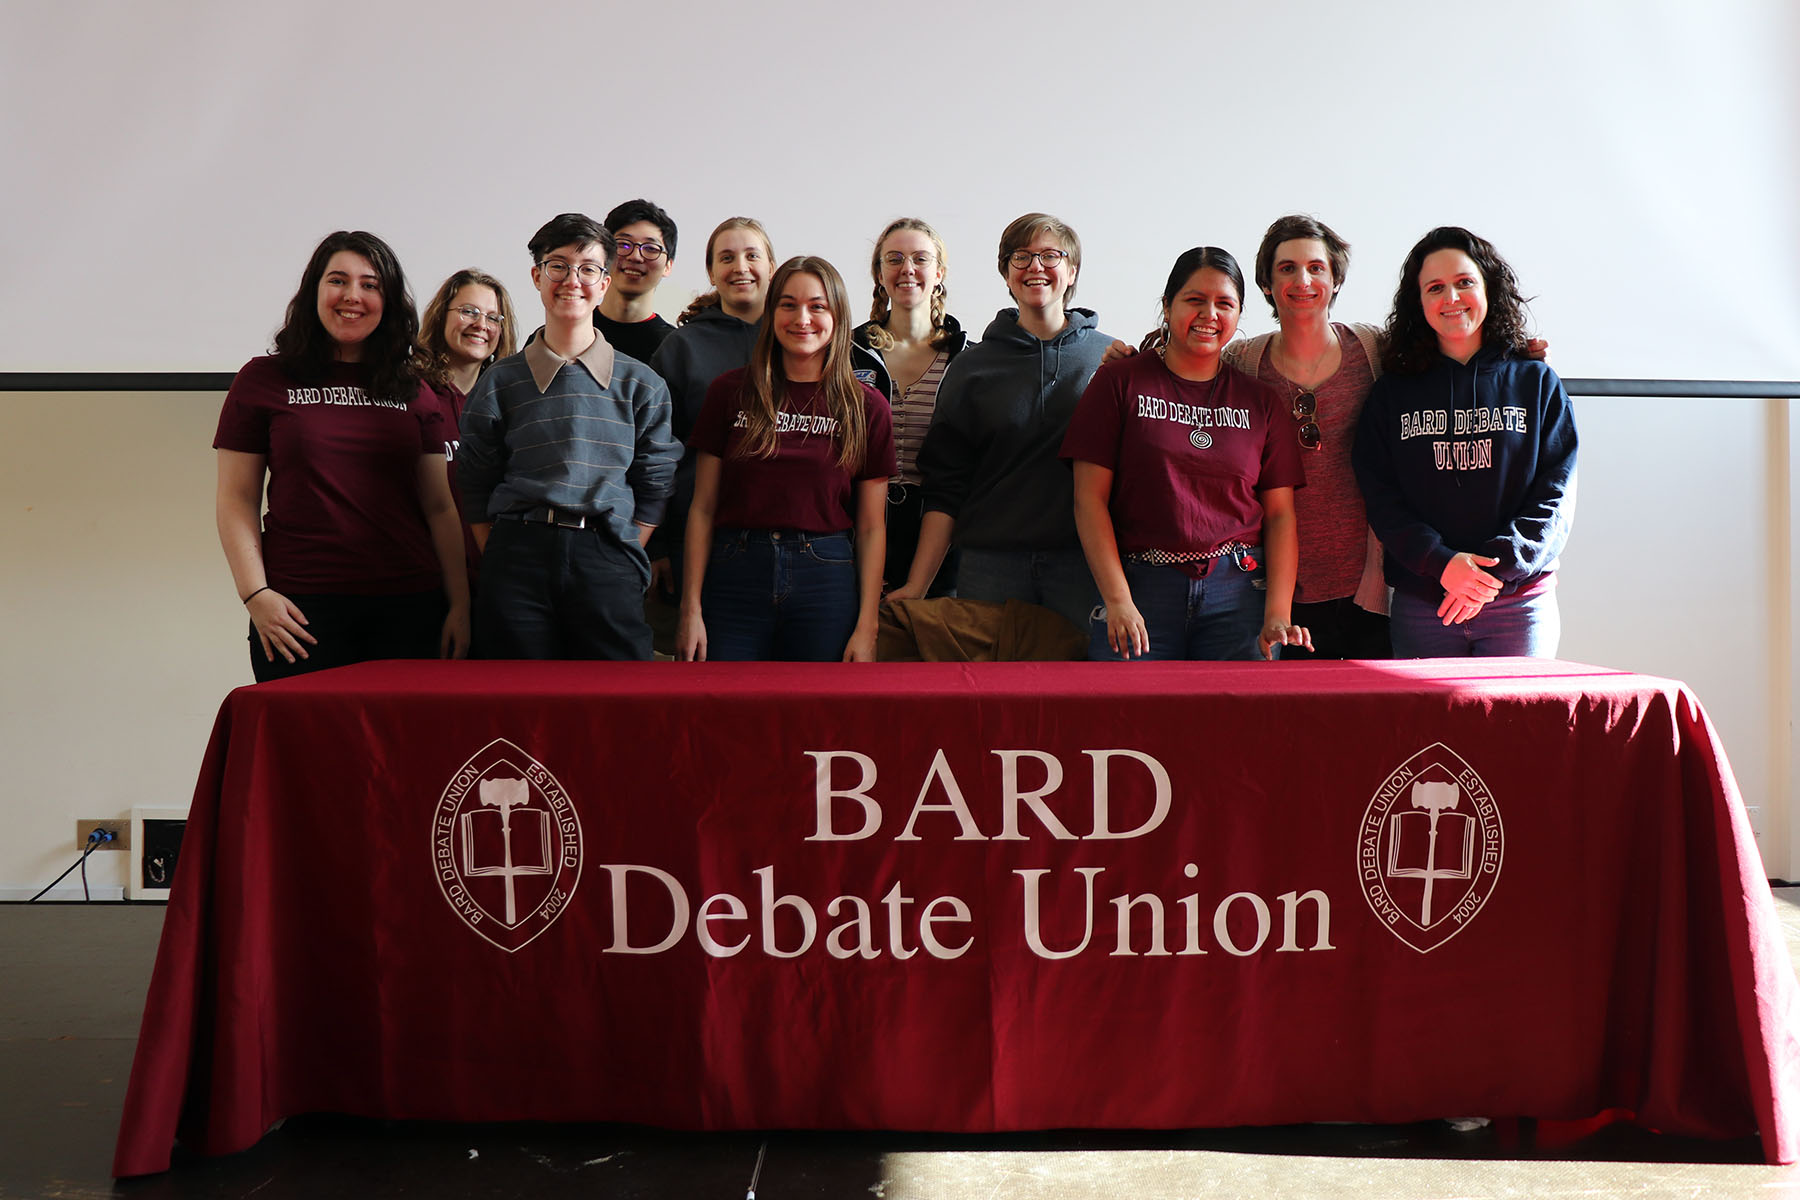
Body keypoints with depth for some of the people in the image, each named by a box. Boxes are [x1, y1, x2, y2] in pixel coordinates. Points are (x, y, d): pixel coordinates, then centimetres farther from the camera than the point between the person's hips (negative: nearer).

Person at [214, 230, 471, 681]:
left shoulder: (413, 392, 12)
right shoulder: (263, 380, 6)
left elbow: (439, 507, 11)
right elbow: (236, 500, 4)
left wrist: (460, 605, 3)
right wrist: (256, 595, -8)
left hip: (409, 606, 2)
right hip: (301, 607, -2)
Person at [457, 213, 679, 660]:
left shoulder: (642, 385, 9)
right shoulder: (499, 383, 9)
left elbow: (654, 488, 7)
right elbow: (476, 490, 10)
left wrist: (624, 563, -2)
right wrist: (499, 567, 0)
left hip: (607, 564, 0)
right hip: (517, 562, 0)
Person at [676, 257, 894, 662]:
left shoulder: (867, 407, 4)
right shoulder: (730, 392, 5)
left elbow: (872, 526, 4)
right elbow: (702, 508, 5)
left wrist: (867, 627, -3)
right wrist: (691, 610, -2)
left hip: (826, 580, 0)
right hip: (736, 576, 0)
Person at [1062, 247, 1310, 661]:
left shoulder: (1260, 400, 12)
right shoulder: (1120, 382, 6)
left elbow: (1280, 514, 9)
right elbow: (1090, 498, 0)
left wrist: (1278, 614, -4)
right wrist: (1118, 600, -9)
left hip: (1238, 593, 2)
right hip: (1141, 587, -2)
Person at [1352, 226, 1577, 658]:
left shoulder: (1536, 382, 6)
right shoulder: (1392, 392, 7)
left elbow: (1555, 492, -1)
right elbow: (1381, 497, -1)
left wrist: (1496, 567, -13)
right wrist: (1441, 562, -15)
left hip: (1519, 601, 0)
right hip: (1422, 604, 0)